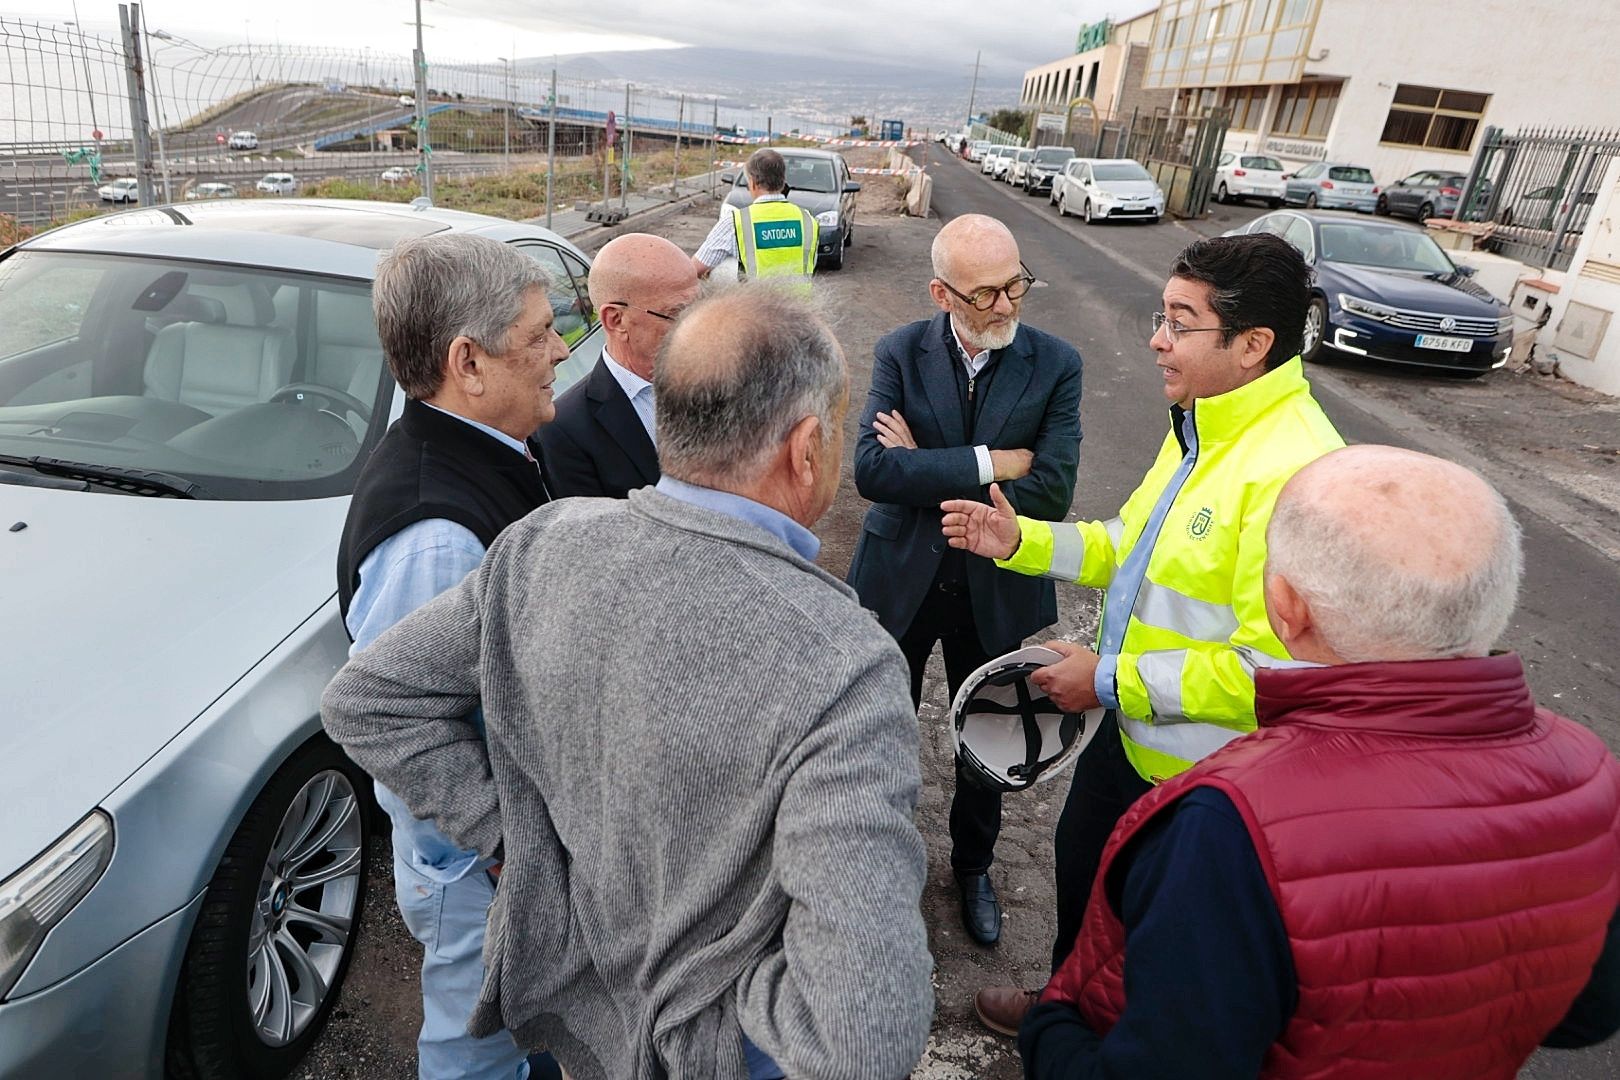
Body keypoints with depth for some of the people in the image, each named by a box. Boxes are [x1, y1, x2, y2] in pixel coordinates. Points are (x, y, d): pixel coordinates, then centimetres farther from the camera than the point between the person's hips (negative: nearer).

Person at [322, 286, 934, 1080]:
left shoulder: (544, 544, -19)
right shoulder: (840, 671, -35)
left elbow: (364, 702, -7)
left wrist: (519, 834, -5)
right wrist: (743, 993, -17)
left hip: (570, 1000, 4)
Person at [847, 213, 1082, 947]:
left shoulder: (1055, 365, -11)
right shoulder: (900, 354, -10)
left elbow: (1052, 490, -21)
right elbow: (872, 471, -23)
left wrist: (926, 469, -20)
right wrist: (989, 462, -25)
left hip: (997, 590, 0)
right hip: (901, 581, 0)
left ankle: (973, 866, 47)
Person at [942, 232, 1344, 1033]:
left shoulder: (1296, 472, -30)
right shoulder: (1199, 425, 0)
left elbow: (1274, 667, -32)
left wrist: (1111, 680, -24)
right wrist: (1021, 541, -3)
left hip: (1201, 772, -9)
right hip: (1132, 727, 9)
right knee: (1081, 858, 28)